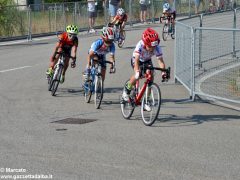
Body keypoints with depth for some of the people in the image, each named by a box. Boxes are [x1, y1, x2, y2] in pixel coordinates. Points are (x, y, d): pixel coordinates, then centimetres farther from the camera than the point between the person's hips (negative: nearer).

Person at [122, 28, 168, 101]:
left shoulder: (157, 48, -32)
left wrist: (163, 72, -53)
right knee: (138, 75, -29)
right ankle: (127, 90, -5)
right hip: (137, 59, -3)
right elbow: (137, 60, -46)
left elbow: (160, 60, -36)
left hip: (147, 61, 3)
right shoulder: (140, 45, -39)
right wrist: (137, 71, -61)